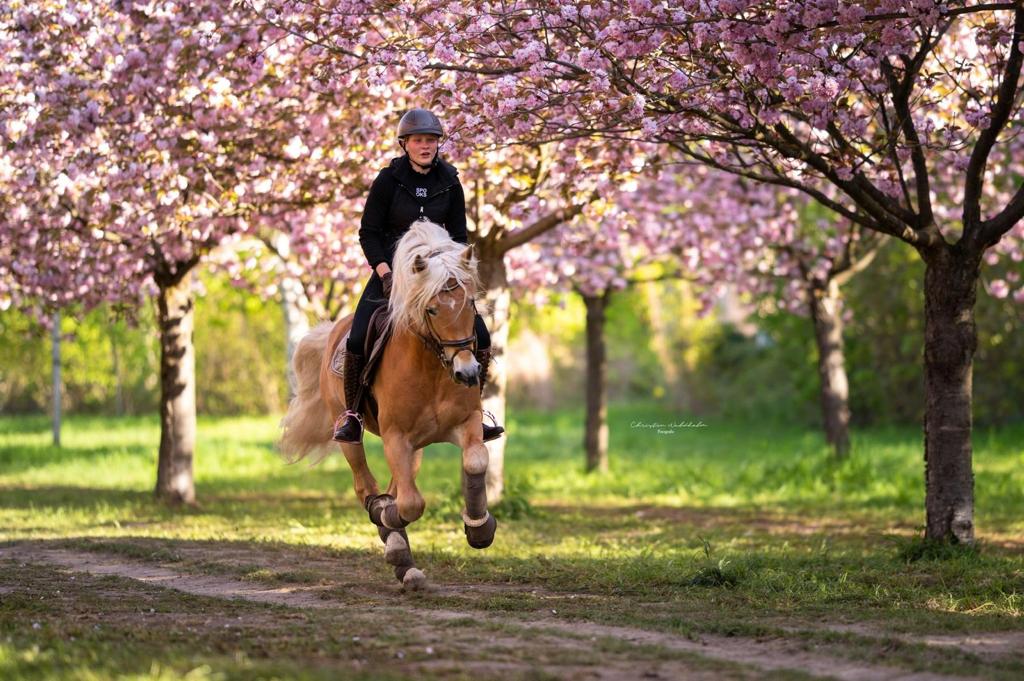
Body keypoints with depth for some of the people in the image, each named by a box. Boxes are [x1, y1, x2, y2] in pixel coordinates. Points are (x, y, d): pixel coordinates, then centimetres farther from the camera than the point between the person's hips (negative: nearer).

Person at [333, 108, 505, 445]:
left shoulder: (449, 183, 2)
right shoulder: (389, 180, -6)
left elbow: (459, 236, 9)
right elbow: (367, 232, -4)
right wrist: (385, 273, -16)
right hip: (390, 268, -3)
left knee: (480, 337, -11)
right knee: (357, 340, -19)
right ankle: (352, 413, 1)